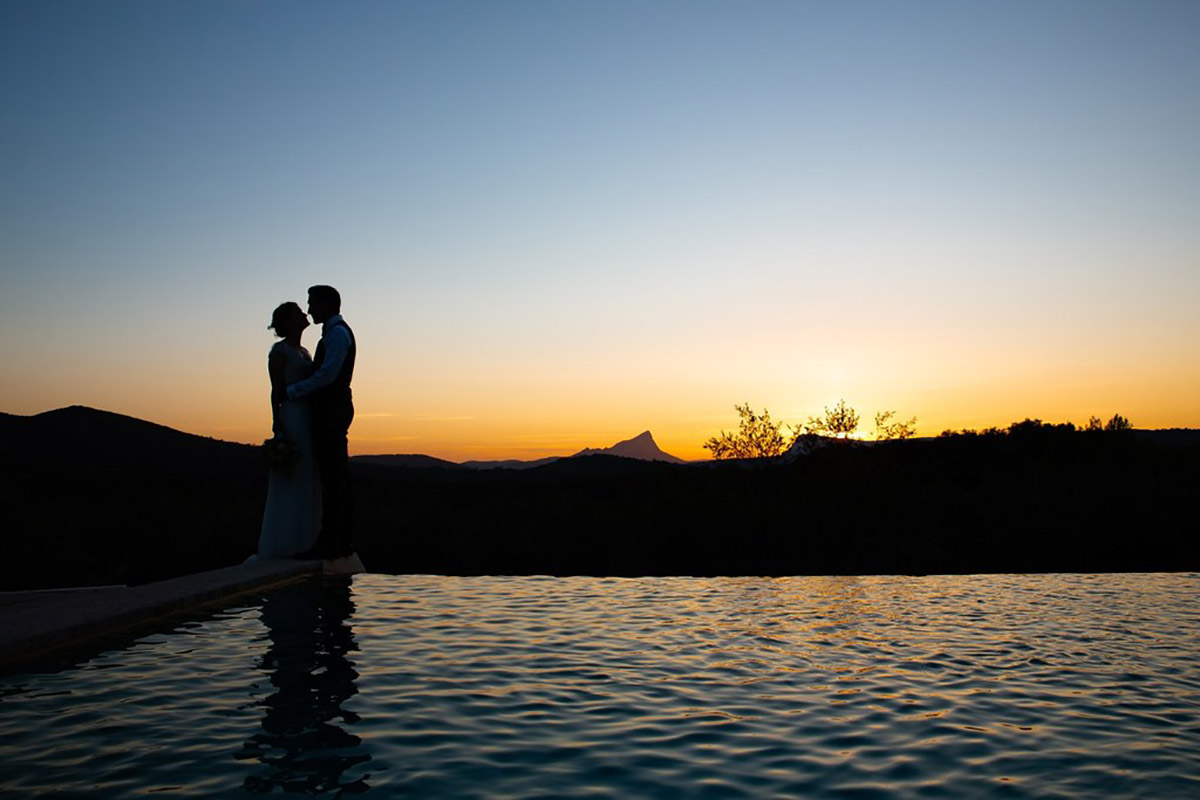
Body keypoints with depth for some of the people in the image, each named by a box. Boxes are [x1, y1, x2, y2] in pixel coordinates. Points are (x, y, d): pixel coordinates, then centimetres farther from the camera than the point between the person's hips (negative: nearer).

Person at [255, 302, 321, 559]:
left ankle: (299, 546, 12)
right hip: (291, 420, -8)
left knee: (306, 487, 7)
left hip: (309, 422, 8)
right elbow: (276, 391, -11)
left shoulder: (304, 352, 19)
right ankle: (278, 548, -2)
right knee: (288, 487, -7)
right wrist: (277, 429, -18)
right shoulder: (279, 350, -4)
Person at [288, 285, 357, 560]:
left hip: (331, 411, -10)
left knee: (332, 478, -11)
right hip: (333, 411, 10)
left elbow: (327, 375, -19)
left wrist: (291, 391, -13)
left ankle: (328, 542, -10)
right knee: (338, 478, 10)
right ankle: (343, 541, 13)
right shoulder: (337, 332, 22)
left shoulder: (337, 332, -10)